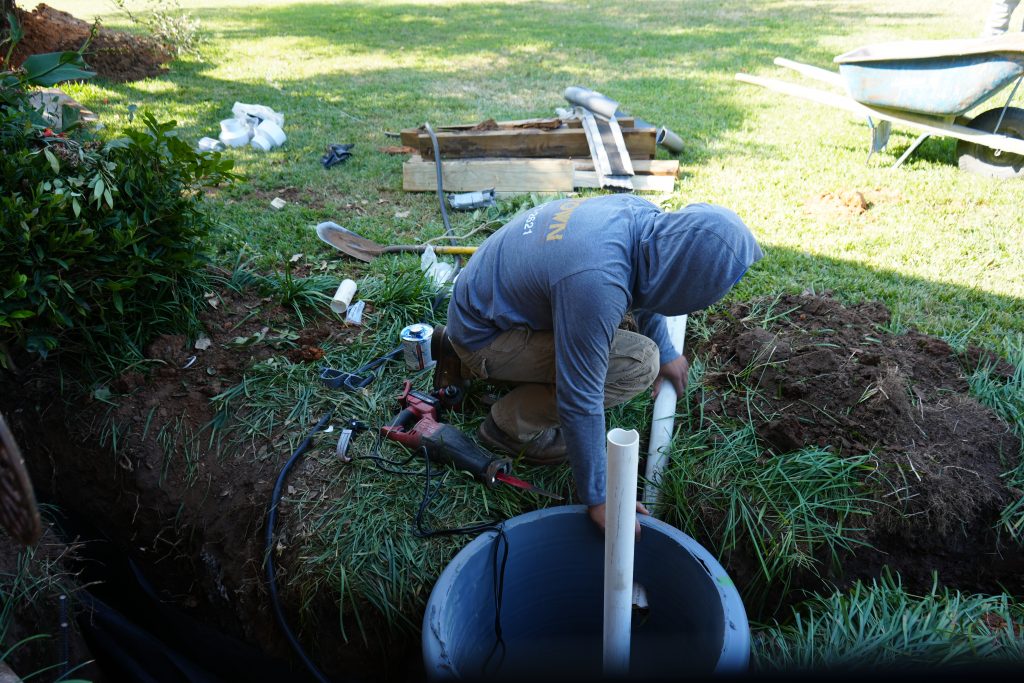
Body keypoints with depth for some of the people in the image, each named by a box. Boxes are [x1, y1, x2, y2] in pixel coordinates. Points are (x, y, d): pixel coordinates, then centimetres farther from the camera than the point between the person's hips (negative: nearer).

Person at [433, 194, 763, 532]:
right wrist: (598, 500, -18)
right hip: (482, 336, -9)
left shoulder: (643, 213, -10)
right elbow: (580, 400, -28)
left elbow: (643, 282, 13)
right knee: (638, 363, -19)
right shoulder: (596, 286, -35)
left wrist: (665, 350, 22)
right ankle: (513, 424, -2)